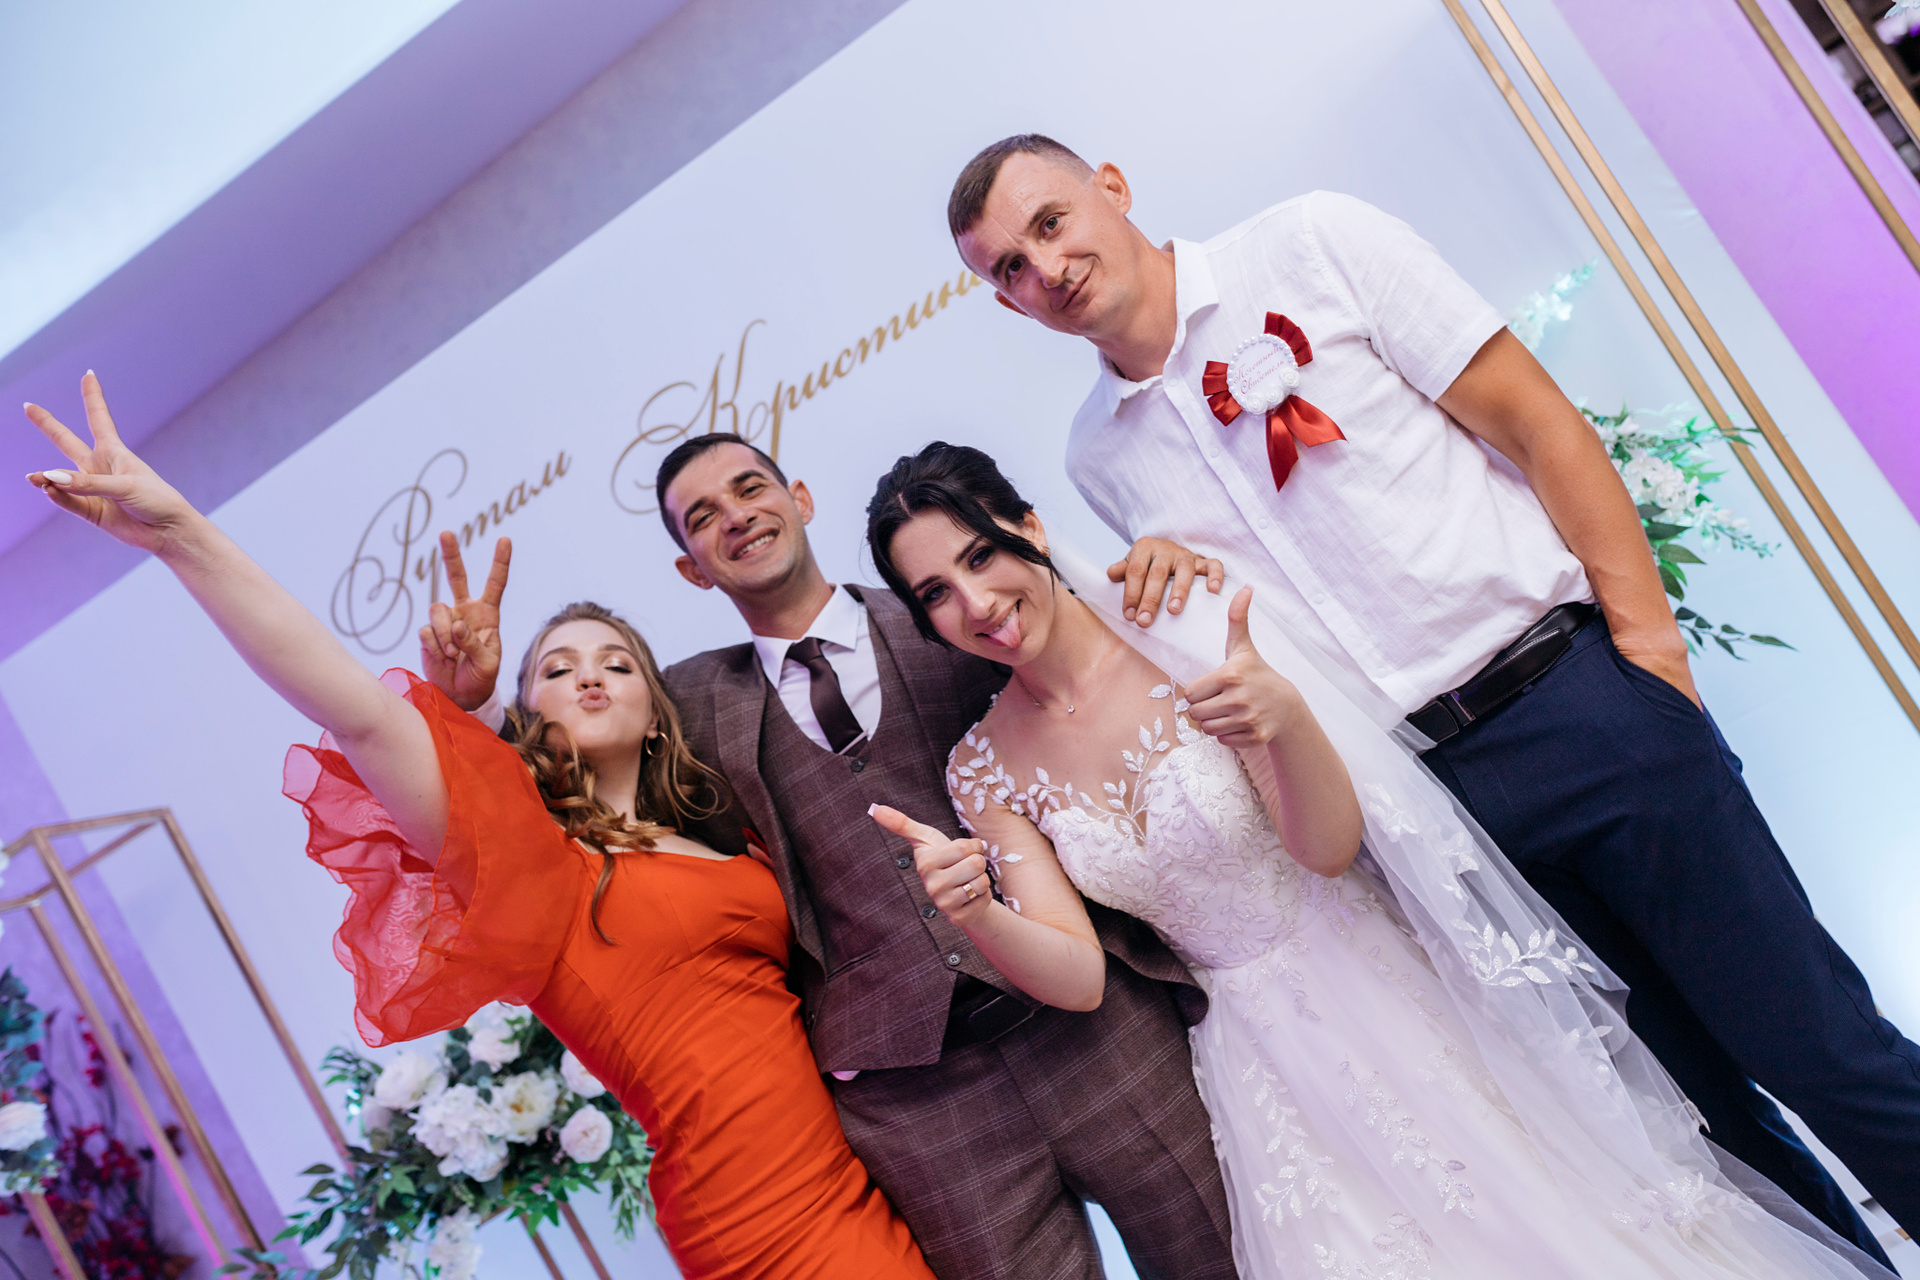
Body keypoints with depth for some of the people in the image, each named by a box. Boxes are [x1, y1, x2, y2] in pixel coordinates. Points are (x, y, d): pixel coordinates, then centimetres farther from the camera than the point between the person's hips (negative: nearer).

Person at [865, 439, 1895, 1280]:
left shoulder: (1178, 633, -15)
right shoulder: (983, 768, -4)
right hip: (1254, 1049, 3)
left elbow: (1329, 844, -16)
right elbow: (1075, 976, -8)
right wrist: (974, 913, -28)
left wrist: (1287, 720, -37)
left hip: (1375, 984, -2)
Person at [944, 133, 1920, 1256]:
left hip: (1580, 704, -3)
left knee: (1824, 1055, 1)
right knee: (1681, 1093, 12)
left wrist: (1646, 640, -8)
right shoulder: (1099, 458, 8)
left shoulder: (1313, 246, -3)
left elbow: (1542, 426, -4)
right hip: (1416, 791, 3)